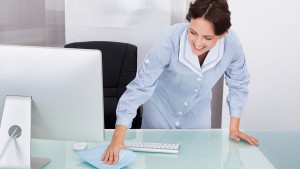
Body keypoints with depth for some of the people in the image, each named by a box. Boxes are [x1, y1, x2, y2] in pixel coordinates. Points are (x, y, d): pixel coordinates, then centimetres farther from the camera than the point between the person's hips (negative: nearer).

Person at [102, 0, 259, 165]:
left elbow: (238, 83, -10)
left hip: (198, 111, 2)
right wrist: (118, 138, -39)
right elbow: (140, 86, -34)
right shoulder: (171, 39, -36)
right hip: (161, 107, -2)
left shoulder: (232, 43, -28)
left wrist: (234, 127, -8)